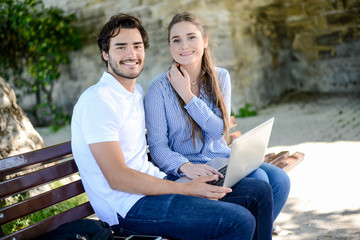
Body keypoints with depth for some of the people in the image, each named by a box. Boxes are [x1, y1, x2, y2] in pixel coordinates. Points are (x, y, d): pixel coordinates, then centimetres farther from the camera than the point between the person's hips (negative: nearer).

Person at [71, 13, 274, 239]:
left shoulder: (137, 91, 15)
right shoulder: (97, 100, -14)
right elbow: (118, 178, -20)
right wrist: (187, 189, -19)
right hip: (129, 207, -9)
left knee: (259, 191, 3)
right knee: (239, 221, -24)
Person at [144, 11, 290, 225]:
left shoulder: (220, 77, 3)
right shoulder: (160, 88, -10)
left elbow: (219, 130, -8)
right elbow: (158, 146, -13)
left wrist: (187, 94, -16)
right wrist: (185, 167, -33)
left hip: (223, 157, 5)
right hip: (188, 168, -5)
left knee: (280, 180, -14)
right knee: (258, 181, -24)